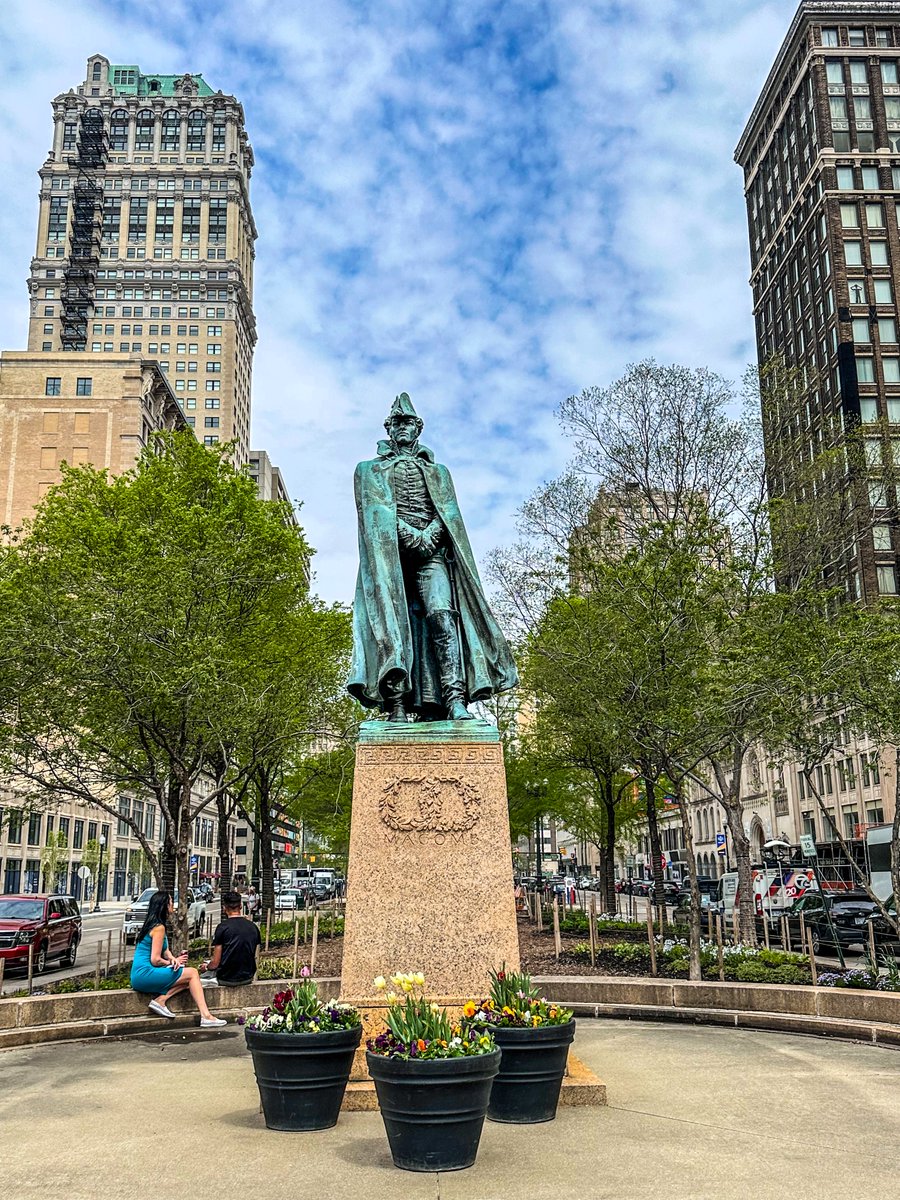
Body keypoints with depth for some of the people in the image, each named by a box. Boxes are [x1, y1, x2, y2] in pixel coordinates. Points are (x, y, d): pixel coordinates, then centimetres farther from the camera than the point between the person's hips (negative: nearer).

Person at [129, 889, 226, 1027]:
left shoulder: (151, 924, 19)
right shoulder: (159, 927, -12)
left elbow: (165, 951, 19)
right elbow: (155, 960, -16)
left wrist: (173, 959, -2)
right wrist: (173, 962, 1)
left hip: (139, 977, 9)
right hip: (145, 974, -9)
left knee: (189, 978, 5)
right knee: (192, 973, -6)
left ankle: (160, 1000, -8)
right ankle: (205, 1016, -13)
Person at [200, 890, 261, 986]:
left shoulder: (223, 927, -13)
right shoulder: (253, 927, 1)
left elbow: (215, 963, -11)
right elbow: (254, 956, 9)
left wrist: (206, 967, 10)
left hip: (227, 979, -5)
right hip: (248, 978, 5)